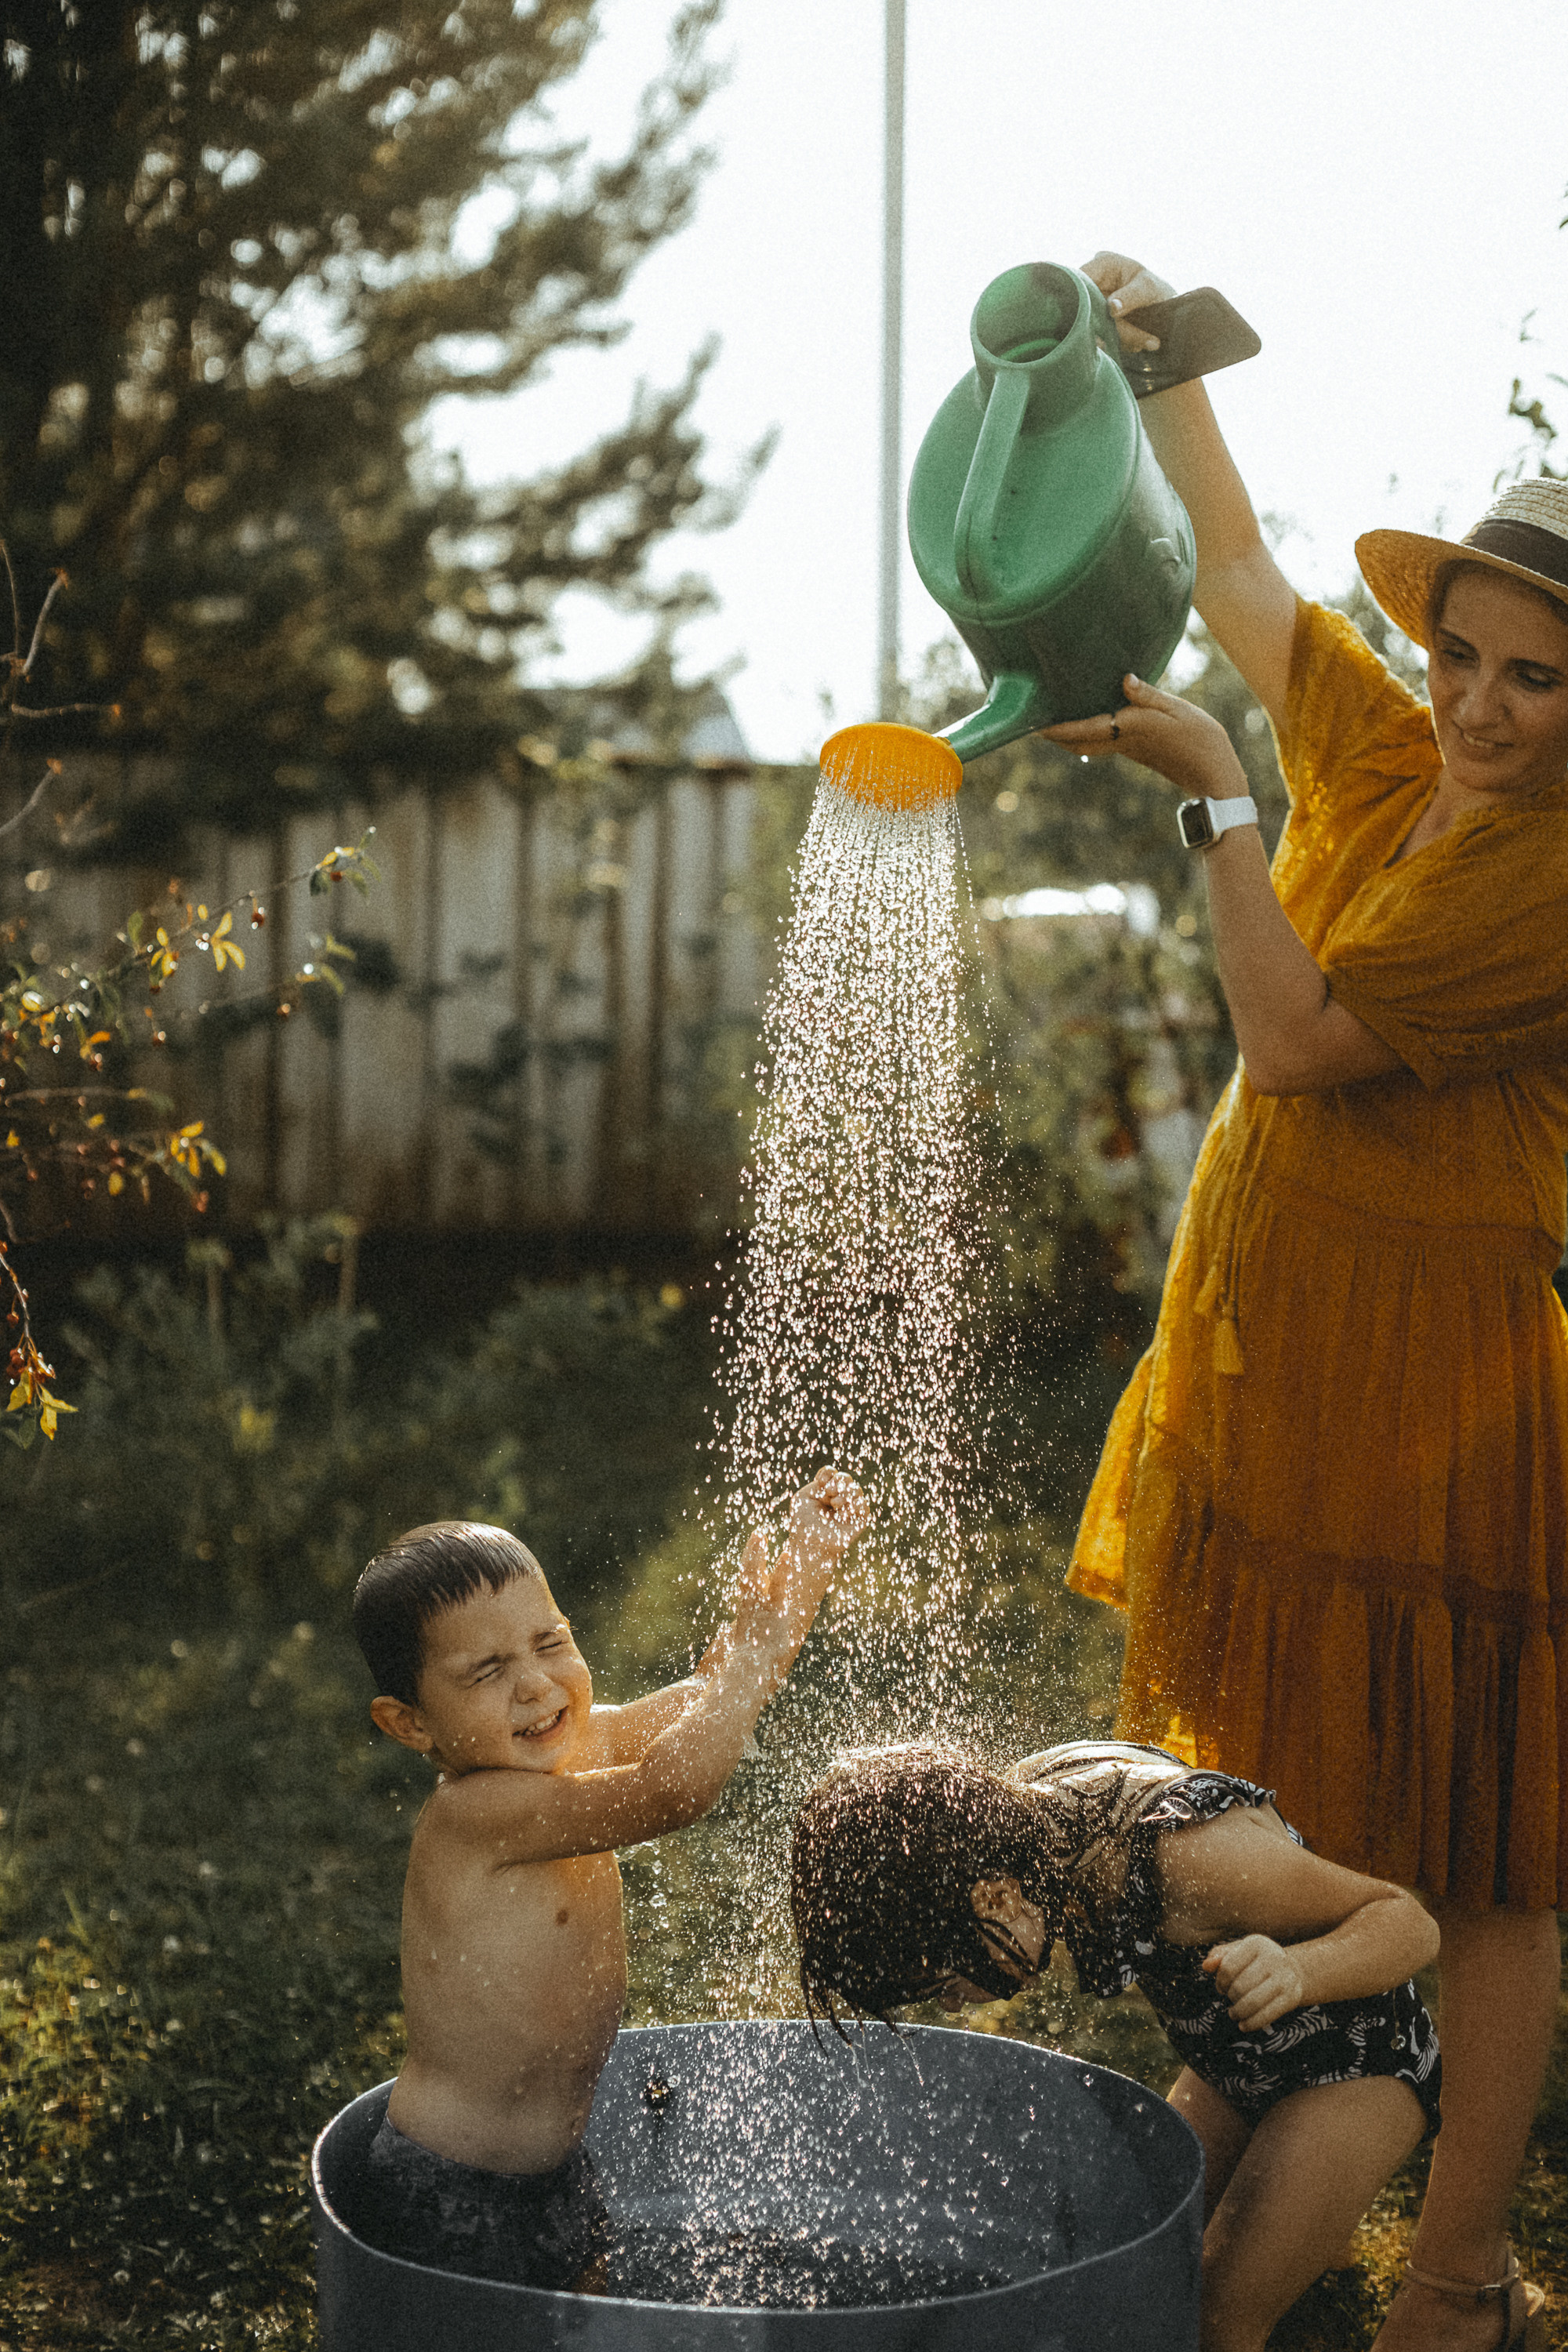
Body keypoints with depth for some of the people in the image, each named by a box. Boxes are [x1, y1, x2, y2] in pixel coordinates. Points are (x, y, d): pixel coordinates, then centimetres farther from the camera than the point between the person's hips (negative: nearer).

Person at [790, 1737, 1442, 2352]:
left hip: (1354, 2061, -7)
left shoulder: (1188, 1854, -38)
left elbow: (1410, 1922, -26)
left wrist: (1297, 1972, -46)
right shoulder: (1018, 1806, -16)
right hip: (1234, 2066, 7)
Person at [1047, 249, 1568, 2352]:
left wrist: (1218, 800, -18)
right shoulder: (1380, 753, 5)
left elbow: (1301, 1036, -21)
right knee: (1279, 1817, 19)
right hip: (1264, 1364, 8)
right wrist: (1164, 351, 17)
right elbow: (1238, 573, 18)